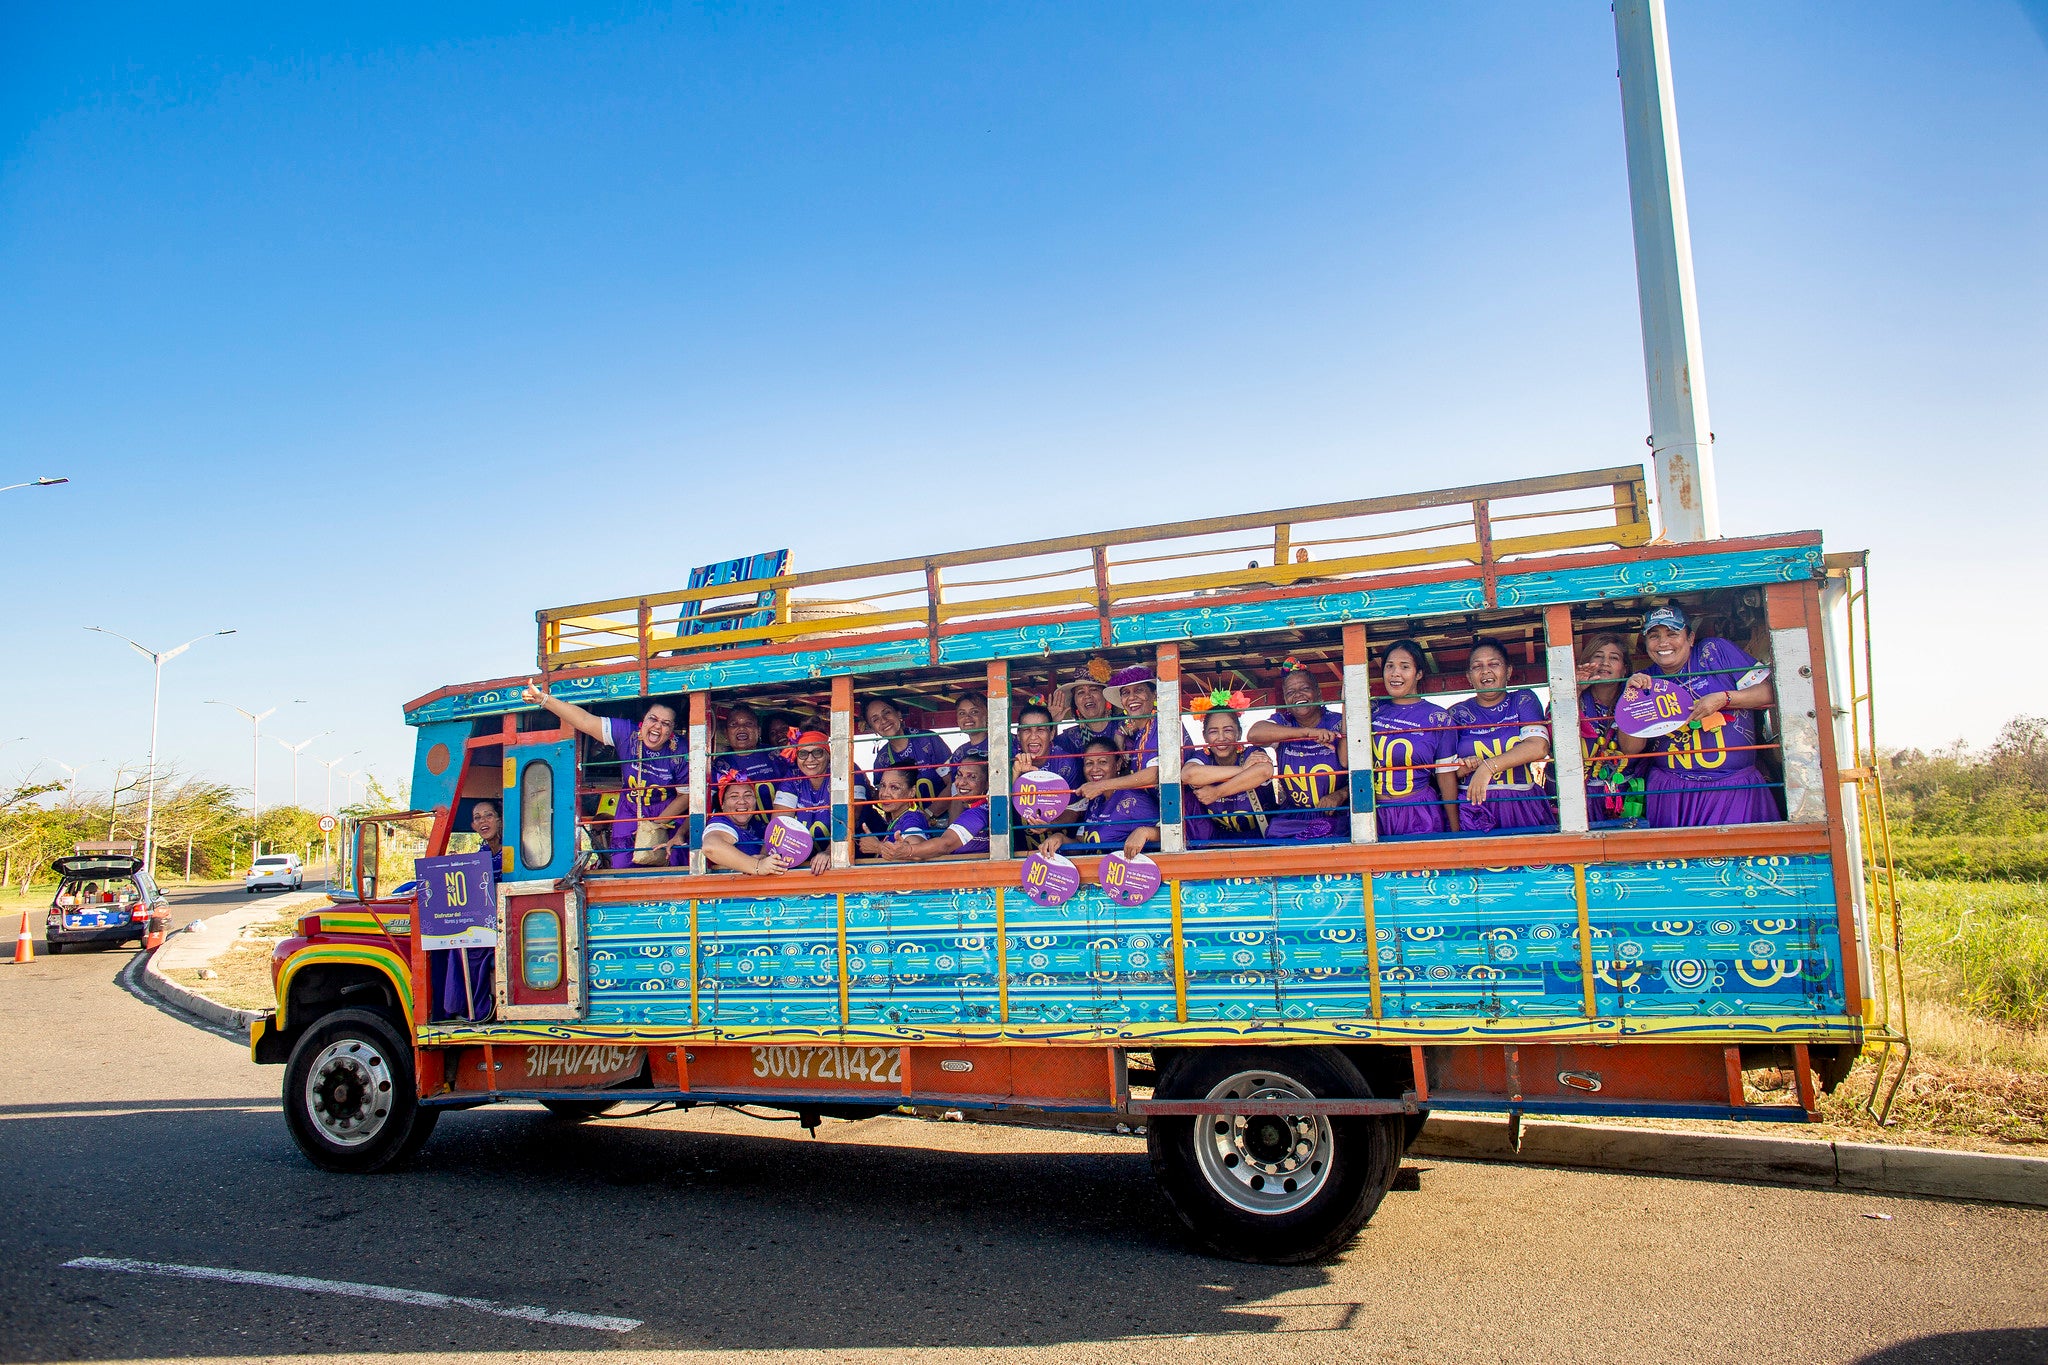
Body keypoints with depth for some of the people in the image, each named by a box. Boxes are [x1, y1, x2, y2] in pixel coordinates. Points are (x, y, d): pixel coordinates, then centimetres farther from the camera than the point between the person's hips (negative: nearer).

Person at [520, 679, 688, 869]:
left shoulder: (680, 755, -24)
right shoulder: (626, 733, -19)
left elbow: (686, 796, -13)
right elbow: (585, 721, -22)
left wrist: (657, 824, -13)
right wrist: (543, 698, -29)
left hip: (669, 813, -2)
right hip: (630, 812, 2)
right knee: (621, 868, -4)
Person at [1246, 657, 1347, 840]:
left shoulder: (1338, 724, 3)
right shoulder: (1282, 722, 5)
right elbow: (1254, 734, -19)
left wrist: (1341, 795, -20)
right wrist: (1308, 732, -25)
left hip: (1337, 817, -2)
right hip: (1292, 819, 2)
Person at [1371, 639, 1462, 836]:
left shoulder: (1437, 718, -2)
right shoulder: (1374, 711, 6)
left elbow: (1447, 777, -1)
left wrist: (1455, 831, -1)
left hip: (1419, 819, -2)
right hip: (1375, 815, 2)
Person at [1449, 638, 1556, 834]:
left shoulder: (1523, 700, 8)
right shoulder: (1458, 713, 9)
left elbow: (1538, 747, -9)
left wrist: (1488, 766, -15)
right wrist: (1464, 767, -13)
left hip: (1523, 807, 0)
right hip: (1475, 808, 0)